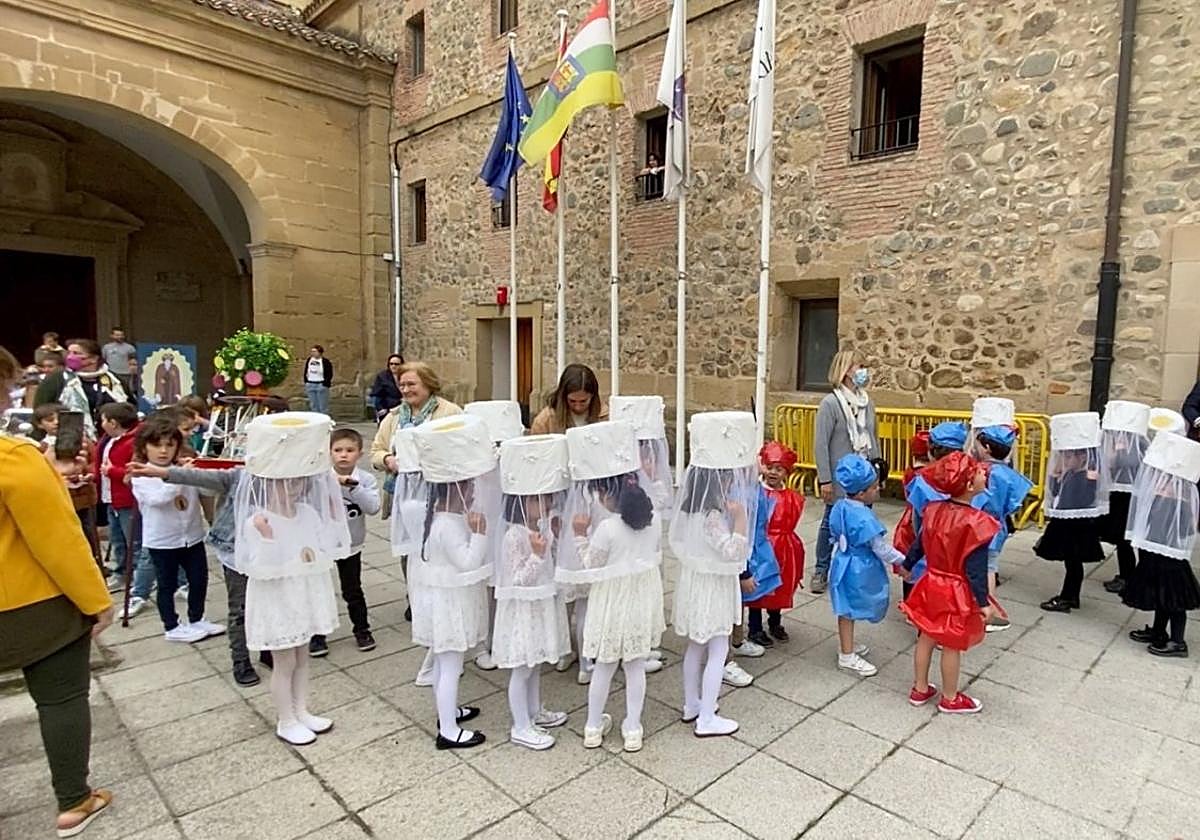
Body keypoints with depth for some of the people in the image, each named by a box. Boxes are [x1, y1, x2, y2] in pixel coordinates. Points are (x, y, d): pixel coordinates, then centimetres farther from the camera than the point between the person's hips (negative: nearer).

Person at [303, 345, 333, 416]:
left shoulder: (325, 362, -9)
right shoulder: (309, 360, 8)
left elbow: (329, 375, -7)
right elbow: (305, 373, 15)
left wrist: (325, 385, -12)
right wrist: (306, 383, 9)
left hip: (321, 386, -5)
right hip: (310, 385, 5)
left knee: (323, 406, -3)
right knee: (313, 406, 10)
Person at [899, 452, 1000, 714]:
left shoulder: (934, 509, -5)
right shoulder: (976, 522, -24)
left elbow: (919, 543, 9)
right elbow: (976, 567, -21)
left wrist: (907, 565, 25)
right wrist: (983, 602, -14)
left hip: (932, 585, 6)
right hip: (958, 593, -6)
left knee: (926, 637, 18)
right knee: (952, 646, 10)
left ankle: (920, 689, 33)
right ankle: (950, 699, 27)